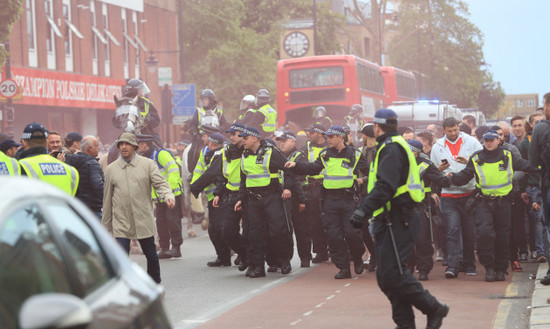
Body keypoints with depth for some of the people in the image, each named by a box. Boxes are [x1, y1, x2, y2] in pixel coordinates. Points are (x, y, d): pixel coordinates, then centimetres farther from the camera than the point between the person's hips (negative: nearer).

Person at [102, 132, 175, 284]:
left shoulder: (148, 164, 3)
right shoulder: (111, 169, 7)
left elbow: (160, 183, -3)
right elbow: (107, 198, 11)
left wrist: (168, 196, -26)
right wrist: (105, 225, 12)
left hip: (144, 220, 0)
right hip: (121, 222, 0)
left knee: (151, 255, 10)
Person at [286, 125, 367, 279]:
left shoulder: (354, 155, 1)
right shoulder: (325, 155, 10)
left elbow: (369, 170, 9)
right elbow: (313, 168, 18)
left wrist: (363, 180, -8)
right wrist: (296, 165, 8)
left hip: (349, 199, -3)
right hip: (330, 200, 3)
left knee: (351, 232, -6)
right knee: (334, 235, -2)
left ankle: (358, 259, 21)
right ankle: (343, 268, 5)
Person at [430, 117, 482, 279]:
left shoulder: (472, 142, 5)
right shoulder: (437, 147, 10)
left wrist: (468, 162, -14)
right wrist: (439, 169, -6)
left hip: (469, 192, 0)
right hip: (448, 195, 0)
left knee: (469, 231, 6)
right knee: (453, 230, -11)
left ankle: (469, 264, 18)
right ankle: (453, 265, -15)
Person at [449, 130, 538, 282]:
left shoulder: (508, 156, 4)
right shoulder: (476, 159, 4)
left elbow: (526, 166, 12)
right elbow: (464, 176, 6)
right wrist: (453, 177, -12)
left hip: (503, 202, 1)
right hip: (484, 203, -1)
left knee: (502, 237, 5)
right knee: (484, 233, -18)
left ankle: (501, 269, 18)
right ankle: (489, 267, -5)